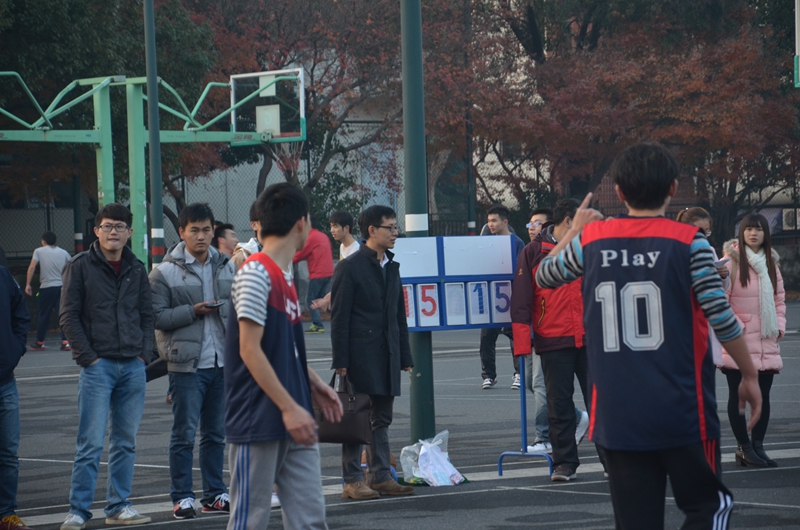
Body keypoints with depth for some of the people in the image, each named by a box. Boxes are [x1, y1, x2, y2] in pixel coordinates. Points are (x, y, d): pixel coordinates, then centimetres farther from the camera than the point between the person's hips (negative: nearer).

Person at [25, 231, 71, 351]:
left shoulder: (39, 251, 2)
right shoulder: (64, 253, 9)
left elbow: (32, 267, -8)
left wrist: (28, 284, -7)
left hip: (46, 287, -2)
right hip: (62, 286, 2)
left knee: (43, 316, 9)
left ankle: (39, 343, 18)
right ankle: (65, 342, -5)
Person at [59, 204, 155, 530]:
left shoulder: (136, 270, 13)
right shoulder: (80, 267, -1)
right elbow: (69, 316, -3)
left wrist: (145, 354, 4)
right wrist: (88, 357, -10)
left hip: (133, 366, 5)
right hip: (97, 365, -5)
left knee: (126, 441, 8)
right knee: (91, 444, -8)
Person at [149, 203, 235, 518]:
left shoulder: (227, 268, 10)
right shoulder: (165, 273, -5)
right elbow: (157, 316, -11)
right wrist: (193, 311, -17)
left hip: (222, 362, 5)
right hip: (187, 364, -5)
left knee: (216, 433, 12)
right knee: (184, 434, -2)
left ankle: (215, 494, 19)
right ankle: (182, 497, 4)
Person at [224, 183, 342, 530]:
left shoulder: (285, 276, 14)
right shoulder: (255, 273, -13)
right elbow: (250, 350, -18)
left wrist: (314, 386, 13)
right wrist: (289, 408, -20)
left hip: (293, 424, 9)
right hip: (259, 421, -9)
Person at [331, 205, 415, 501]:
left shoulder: (391, 267, 14)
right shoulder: (350, 268, -7)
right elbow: (339, 317, -9)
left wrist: (405, 357, 14)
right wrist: (341, 361, -14)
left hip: (387, 356, 7)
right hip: (360, 355, -7)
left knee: (382, 419, 9)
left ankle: (380, 477, 14)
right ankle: (352, 481, 1)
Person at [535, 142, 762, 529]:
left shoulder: (591, 239, 2)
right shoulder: (689, 243, -7)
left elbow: (543, 277, 20)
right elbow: (722, 319, -8)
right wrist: (749, 375, 5)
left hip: (617, 417, 3)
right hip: (682, 411, -3)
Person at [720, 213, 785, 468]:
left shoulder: (771, 262, 11)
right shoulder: (732, 260, -8)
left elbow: (779, 297, 18)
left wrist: (780, 325, 6)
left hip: (766, 341, 6)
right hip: (739, 341, -6)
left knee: (763, 395, 7)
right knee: (738, 394, 1)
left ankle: (758, 445, 14)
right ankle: (744, 447, 9)